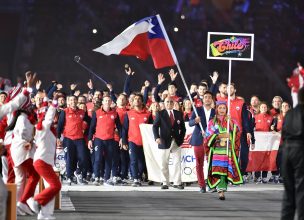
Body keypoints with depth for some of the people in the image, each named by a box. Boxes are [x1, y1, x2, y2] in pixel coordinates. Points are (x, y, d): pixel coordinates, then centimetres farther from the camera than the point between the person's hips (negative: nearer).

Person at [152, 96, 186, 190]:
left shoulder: (179, 114, 10)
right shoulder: (160, 114, 1)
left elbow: (183, 128, 15)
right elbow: (155, 126, -4)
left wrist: (181, 138, 3)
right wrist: (157, 137, -19)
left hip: (176, 142, 2)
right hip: (164, 142, -2)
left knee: (177, 163, -1)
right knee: (164, 164, 2)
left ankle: (177, 182, 3)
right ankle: (165, 183, 9)